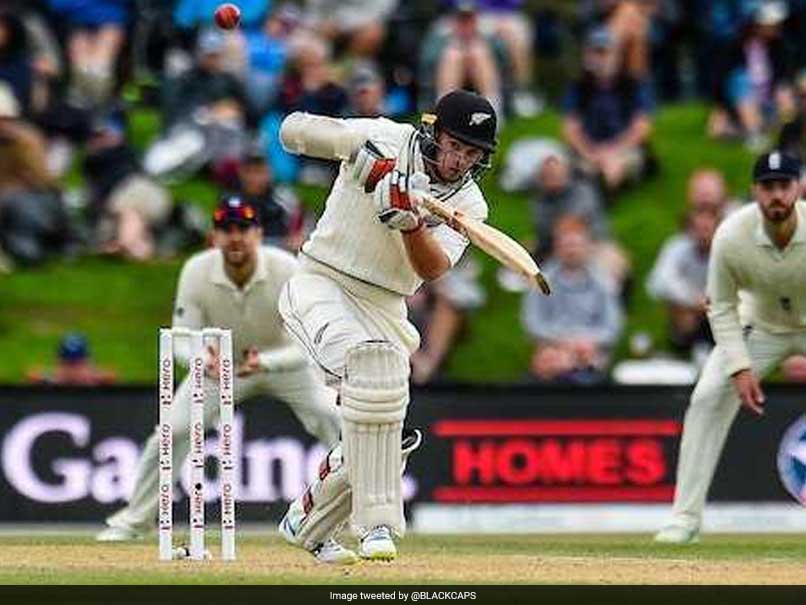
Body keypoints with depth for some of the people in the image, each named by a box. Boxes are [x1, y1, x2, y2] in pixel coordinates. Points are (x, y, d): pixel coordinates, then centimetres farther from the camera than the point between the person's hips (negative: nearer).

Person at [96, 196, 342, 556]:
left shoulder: (287, 270, -31)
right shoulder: (197, 272, -25)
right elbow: (182, 340, -20)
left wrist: (265, 362, -49)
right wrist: (204, 360, -44)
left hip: (284, 360, -1)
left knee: (339, 425, -21)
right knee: (172, 431, -10)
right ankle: (134, 519, 9)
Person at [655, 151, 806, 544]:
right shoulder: (731, 236, -27)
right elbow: (722, 307, -14)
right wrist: (740, 368, -24)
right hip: (759, 327, 1)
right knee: (707, 400, -13)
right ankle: (686, 516, -5)